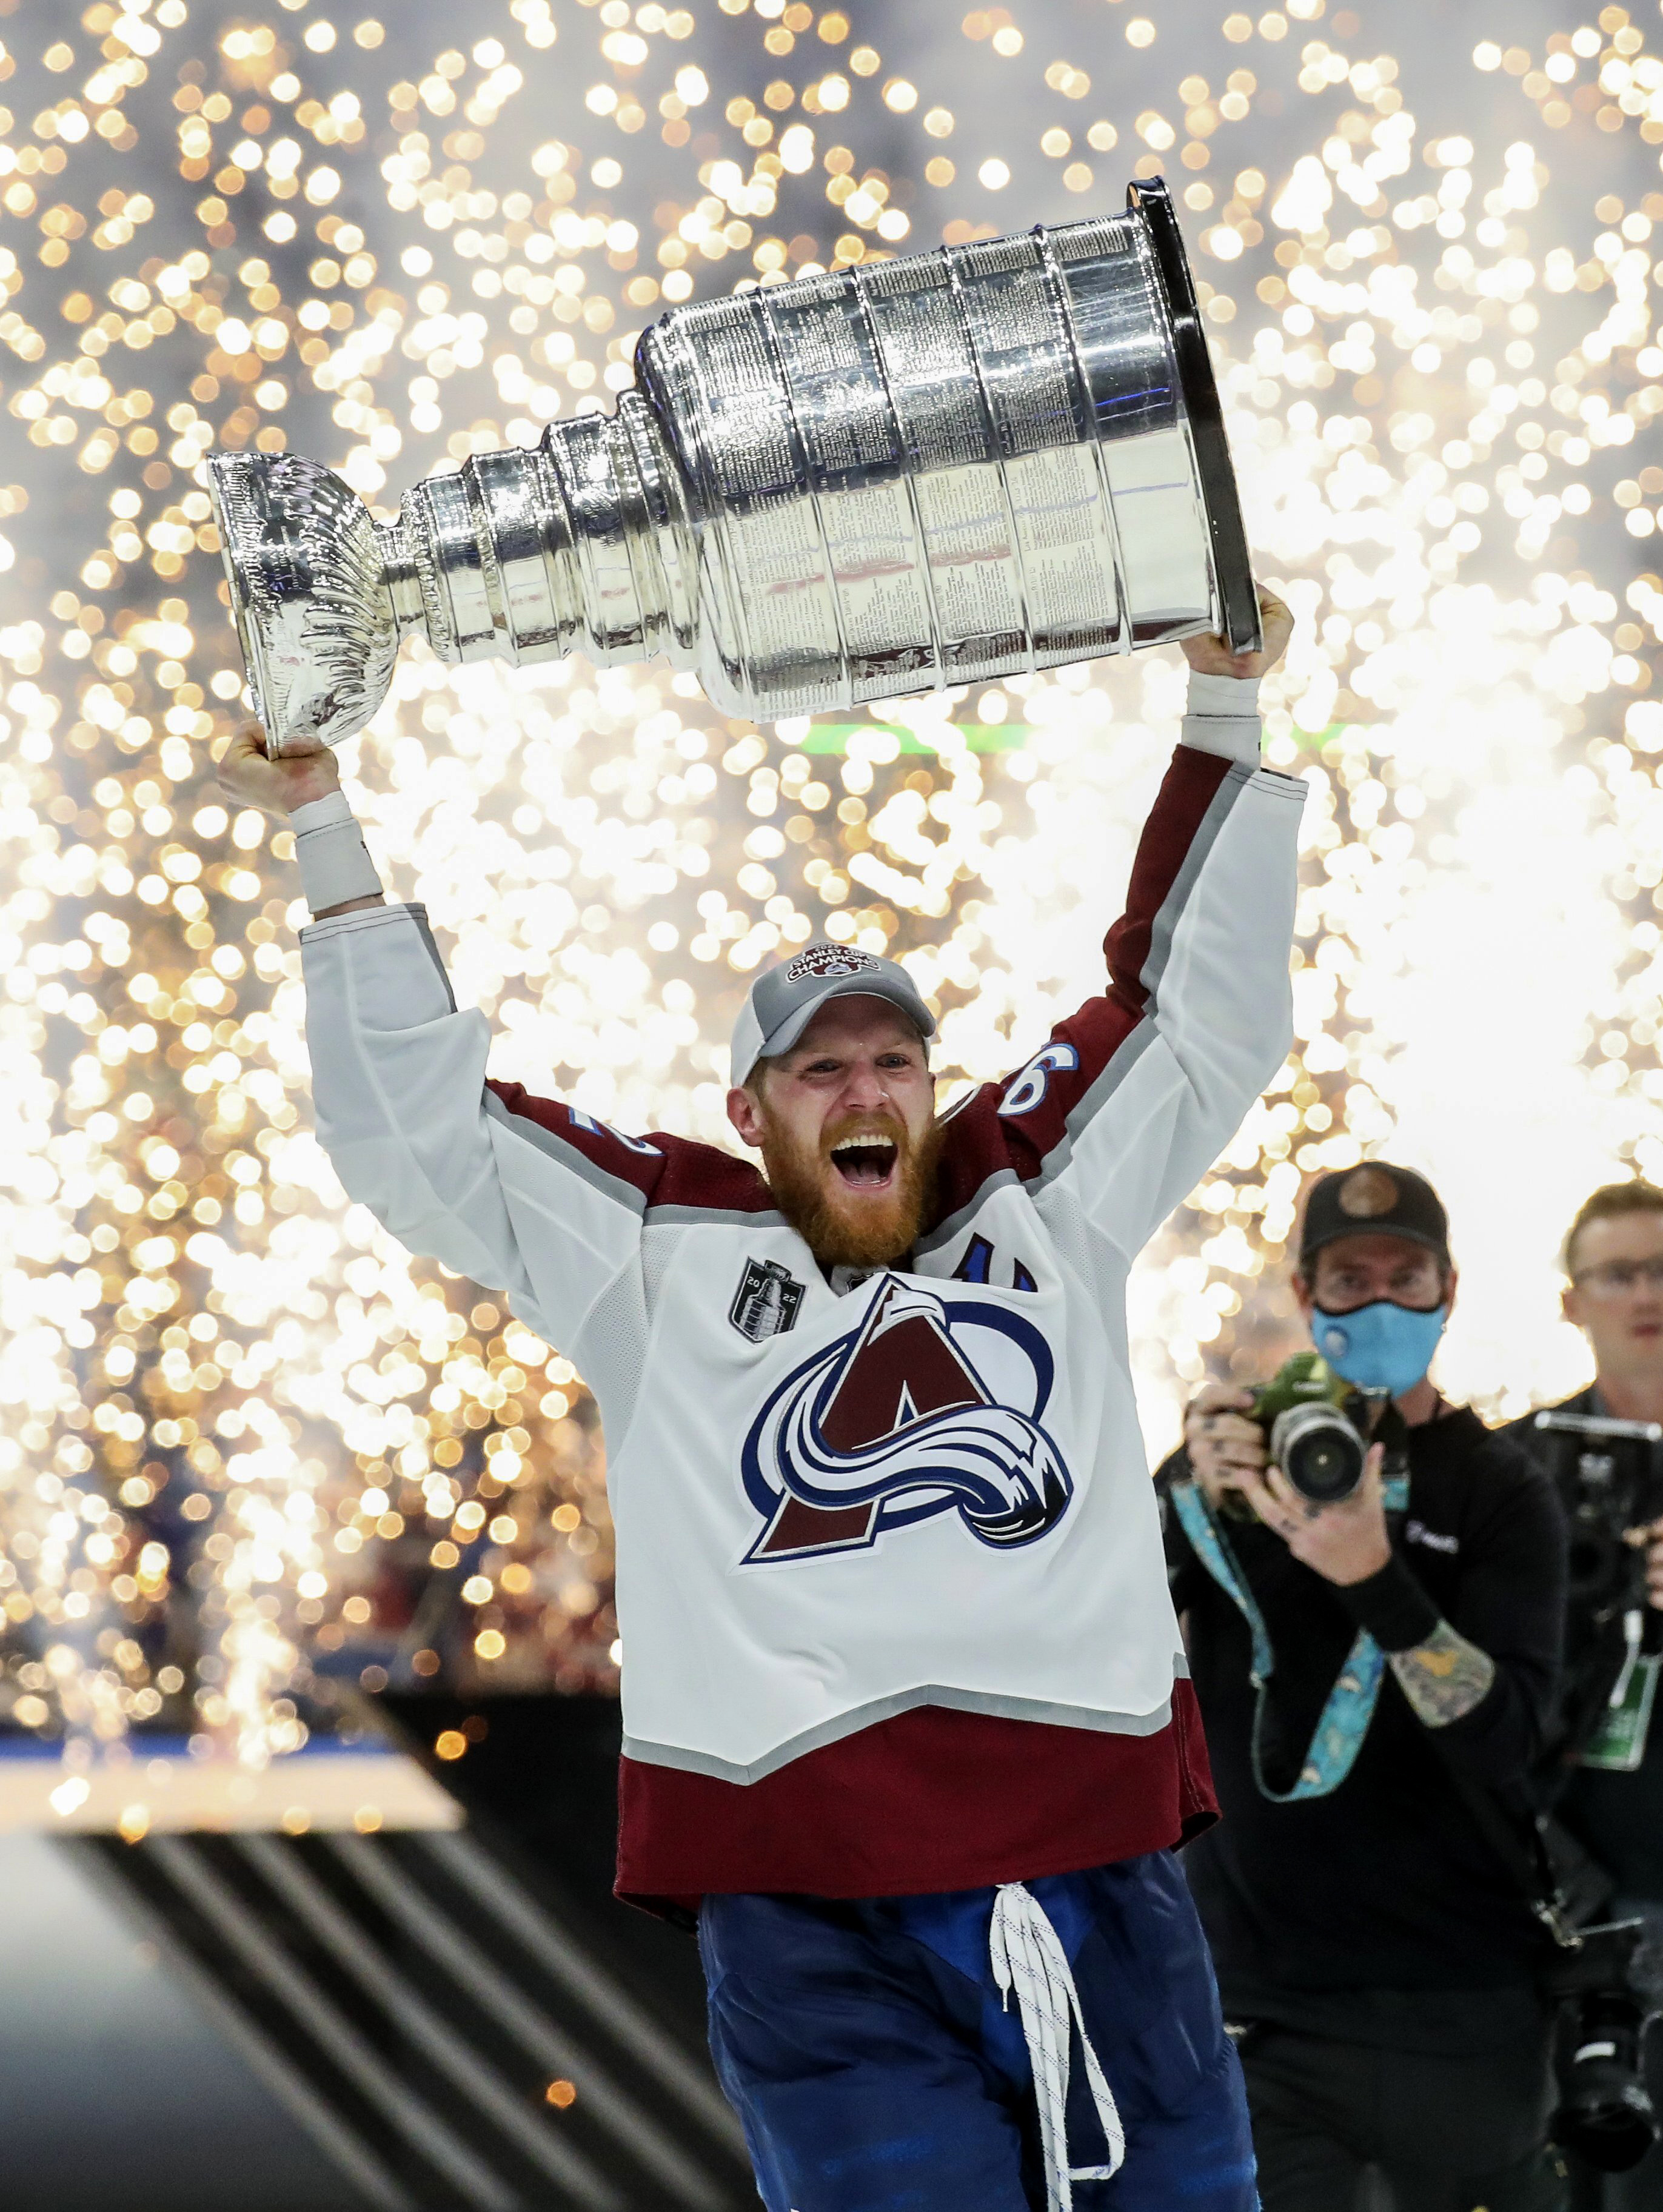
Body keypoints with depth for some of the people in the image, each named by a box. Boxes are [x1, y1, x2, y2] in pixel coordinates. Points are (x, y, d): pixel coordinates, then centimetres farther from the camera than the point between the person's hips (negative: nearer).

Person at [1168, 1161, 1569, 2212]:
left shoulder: (1501, 1492, -1)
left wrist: (1372, 1574, -28)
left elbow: (1509, 1739, -14)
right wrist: (1195, 1498, -20)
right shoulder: (1245, 1447, 9)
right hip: (1258, 2001, 2)